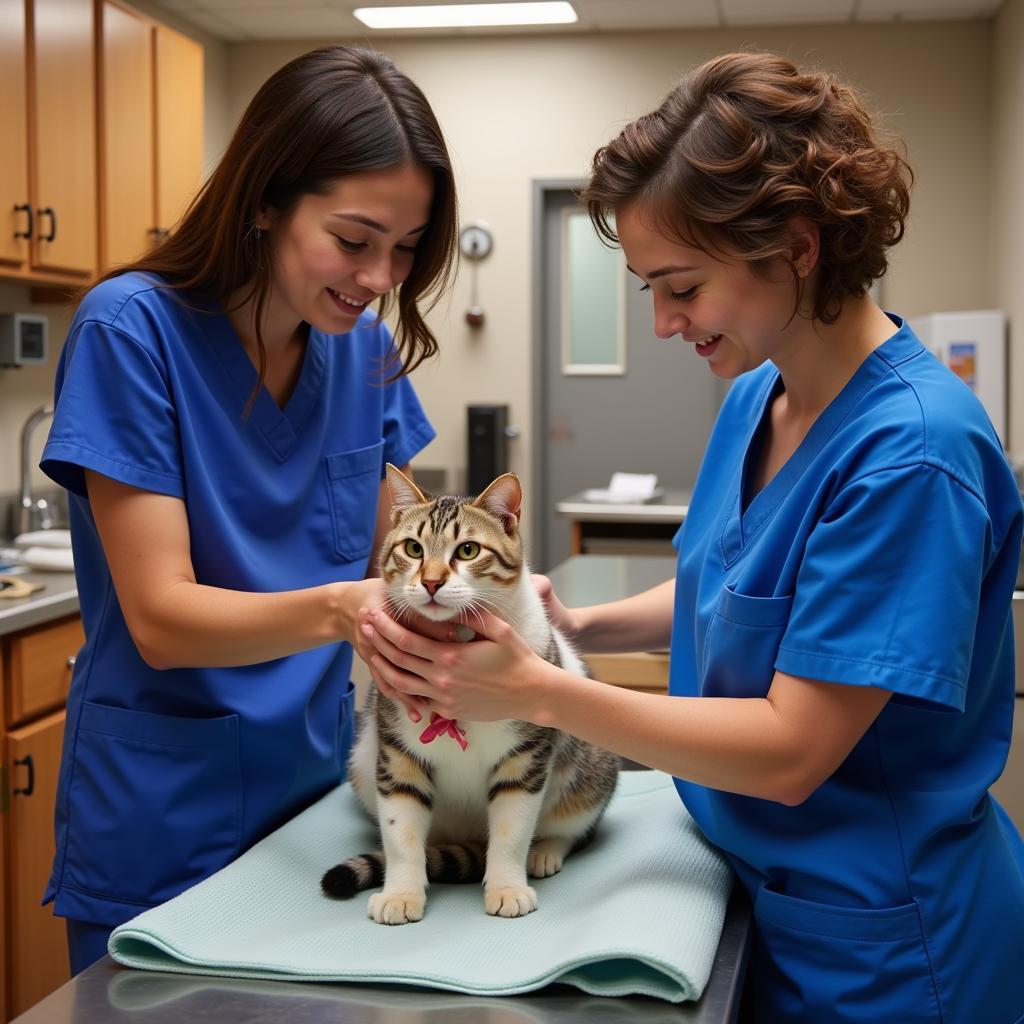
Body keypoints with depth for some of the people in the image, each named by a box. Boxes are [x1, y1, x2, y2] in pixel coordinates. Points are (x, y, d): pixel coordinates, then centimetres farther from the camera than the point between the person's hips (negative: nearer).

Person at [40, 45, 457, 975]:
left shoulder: (364, 348, 0)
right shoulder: (132, 329, -17)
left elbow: (383, 550, 4)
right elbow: (162, 617, -20)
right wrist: (337, 610, -36)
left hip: (317, 786, 6)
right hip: (163, 818, -5)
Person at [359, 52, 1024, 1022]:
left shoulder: (912, 453, -27)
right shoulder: (754, 397, -2)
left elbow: (791, 752, -26)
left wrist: (538, 690, -24)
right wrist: (581, 626, -5)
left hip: (878, 943, -7)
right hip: (768, 891, 7)